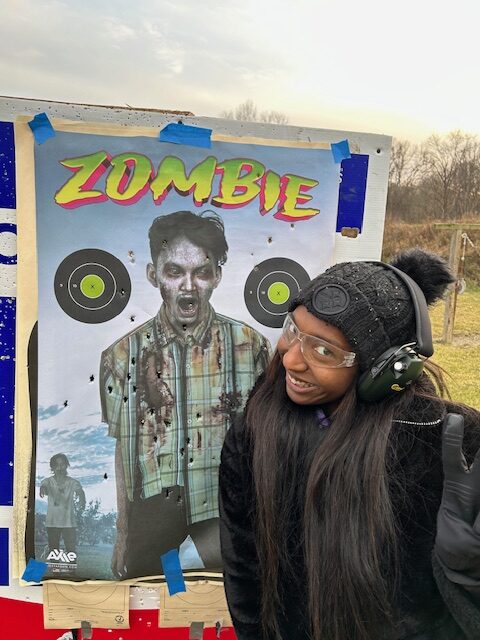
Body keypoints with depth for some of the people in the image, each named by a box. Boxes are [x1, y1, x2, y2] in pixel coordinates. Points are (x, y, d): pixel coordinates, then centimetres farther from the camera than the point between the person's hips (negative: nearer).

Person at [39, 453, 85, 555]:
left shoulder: (73, 482, 1)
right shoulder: (48, 481, -2)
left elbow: (80, 491, -7)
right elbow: (44, 486, -22)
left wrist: (82, 501, -28)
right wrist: (42, 489, -46)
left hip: (69, 523, -1)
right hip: (52, 523, 1)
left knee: (71, 550, -2)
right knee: (53, 551, 9)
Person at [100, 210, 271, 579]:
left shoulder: (251, 347, -8)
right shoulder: (122, 356, -6)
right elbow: (118, 459, 0)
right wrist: (120, 547, 1)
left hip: (230, 536, 0)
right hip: (150, 541, 1)